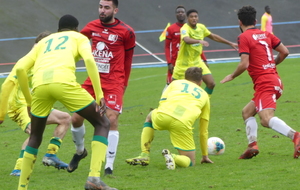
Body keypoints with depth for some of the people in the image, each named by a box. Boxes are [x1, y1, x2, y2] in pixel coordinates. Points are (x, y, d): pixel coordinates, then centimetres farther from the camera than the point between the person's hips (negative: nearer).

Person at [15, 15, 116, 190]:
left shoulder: (43, 42, 36)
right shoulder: (79, 37, 27)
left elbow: (20, 68, 21)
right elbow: (89, 59, 4)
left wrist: (29, 101, 28)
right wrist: (99, 95, 0)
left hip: (39, 84, 4)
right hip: (63, 82, -4)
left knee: (35, 138, 25)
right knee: (102, 124, 11)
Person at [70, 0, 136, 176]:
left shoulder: (126, 32, -5)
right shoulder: (92, 27, 4)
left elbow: (128, 59, 7)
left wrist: (124, 83, 13)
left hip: (114, 82, -4)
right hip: (93, 80, 4)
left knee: (112, 119, -15)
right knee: (76, 118, 1)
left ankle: (109, 166, -9)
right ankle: (80, 151, 31)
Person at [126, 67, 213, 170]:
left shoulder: (176, 83, 33)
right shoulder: (204, 95, 33)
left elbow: (162, 101, 15)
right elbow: (204, 131, 36)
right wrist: (205, 156, 43)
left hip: (163, 115, 1)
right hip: (182, 123, -1)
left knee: (150, 117, 40)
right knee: (190, 162, 16)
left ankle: (144, 156, 25)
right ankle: (172, 157, -18)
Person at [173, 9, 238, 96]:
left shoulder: (201, 27, 1)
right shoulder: (185, 29, -21)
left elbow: (214, 37, 16)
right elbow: (186, 40, -44)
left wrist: (230, 43, 18)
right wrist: (199, 41, -62)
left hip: (197, 62, 6)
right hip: (183, 64, -6)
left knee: (211, 83, -7)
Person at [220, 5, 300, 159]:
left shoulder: (244, 37, -5)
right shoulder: (266, 34, 15)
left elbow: (244, 64, -13)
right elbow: (284, 52, 13)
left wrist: (232, 76, 4)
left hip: (264, 83, -9)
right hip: (275, 80, 9)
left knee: (266, 119, -22)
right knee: (247, 112, 22)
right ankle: (252, 145, 8)